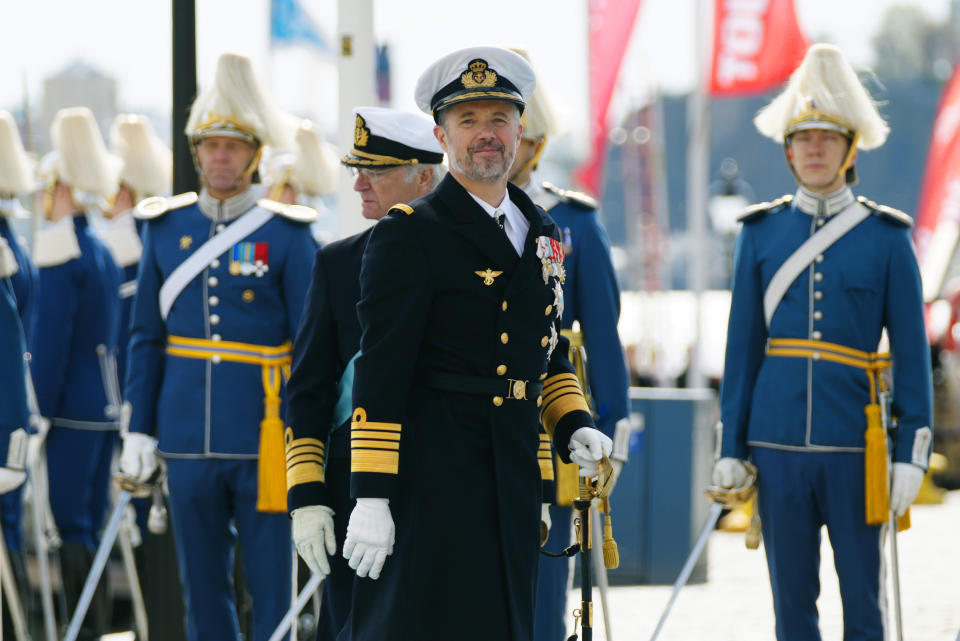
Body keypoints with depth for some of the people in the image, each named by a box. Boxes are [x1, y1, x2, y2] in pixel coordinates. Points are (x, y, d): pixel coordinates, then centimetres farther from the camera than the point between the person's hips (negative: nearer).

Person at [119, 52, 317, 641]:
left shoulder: (287, 234, -2)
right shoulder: (165, 228, 7)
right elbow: (146, 338, 11)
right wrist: (139, 430, 5)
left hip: (263, 439, -3)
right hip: (189, 437, 3)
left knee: (271, 588, 0)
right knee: (203, 589, 9)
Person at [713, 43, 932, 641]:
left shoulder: (886, 237, 2)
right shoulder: (761, 233, 7)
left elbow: (912, 354, 2)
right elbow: (743, 347, 9)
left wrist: (911, 453, -5)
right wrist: (732, 447, 5)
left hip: (855, 448, -2)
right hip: (779, 442, 2)